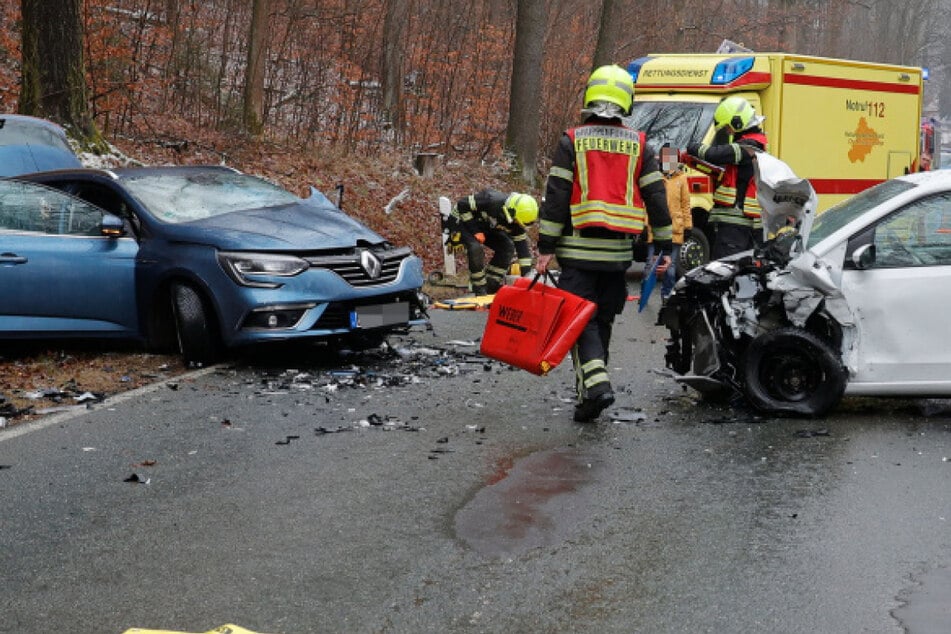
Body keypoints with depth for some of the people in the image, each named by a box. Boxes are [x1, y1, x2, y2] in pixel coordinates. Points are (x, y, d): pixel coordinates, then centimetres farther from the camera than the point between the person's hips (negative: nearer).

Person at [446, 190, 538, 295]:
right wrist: (474, 231, -30)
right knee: (475, 248, -32)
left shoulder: (515, 221, -15)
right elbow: (462, 204, -31)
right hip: (461, 220, -7)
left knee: (507, 247, -6)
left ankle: (492, 286, 2)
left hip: (484, 225, 7)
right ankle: (479, 289, -17)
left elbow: (522, 243, -7)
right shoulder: (491, 200, -37)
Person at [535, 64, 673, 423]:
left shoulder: (572, 141, -2)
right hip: (618, 252, 3)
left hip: (578, 249, -3)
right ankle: (588, 393, 19)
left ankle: (596, 382, -21)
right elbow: (656, 196, 5)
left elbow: (556, 196, -6)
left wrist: (546, 246, -4)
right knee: (603, 320, 13)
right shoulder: (638, 145, 5)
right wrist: (663, 246, 10)